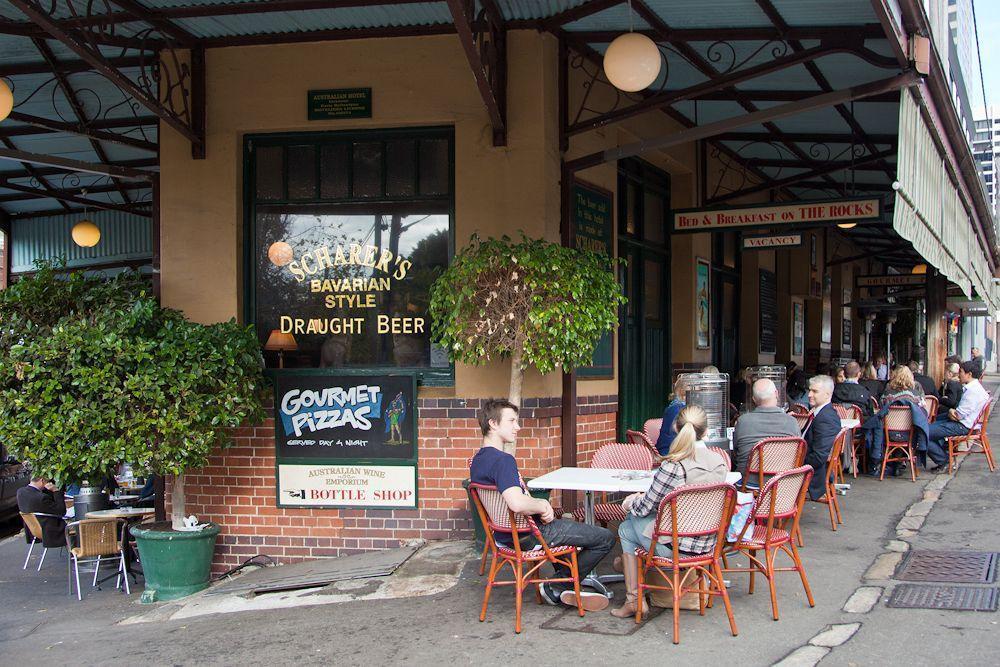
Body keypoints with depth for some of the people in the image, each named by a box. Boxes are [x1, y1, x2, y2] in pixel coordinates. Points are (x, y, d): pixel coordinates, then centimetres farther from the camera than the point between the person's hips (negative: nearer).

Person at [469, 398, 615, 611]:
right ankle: (557, 588, 9)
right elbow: (517, 503, -40)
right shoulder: (503, 460, -26)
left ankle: (561, 589, 29)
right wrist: (543, 506, -19)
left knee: (565, 524, 38)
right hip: (527, 536, -10)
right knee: (606, 538, -3)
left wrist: (540, 505, -1)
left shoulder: (478, 460, 5)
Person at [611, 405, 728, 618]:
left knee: (626, 529, 22)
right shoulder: (720, 463, -4)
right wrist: (642, 498, 18)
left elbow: (646, 507, -12)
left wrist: (630, 503, 13)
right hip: (707, 545, 7)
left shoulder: (673, 467, -23)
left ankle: (633, 601, 23)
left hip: (675, 546, -6)